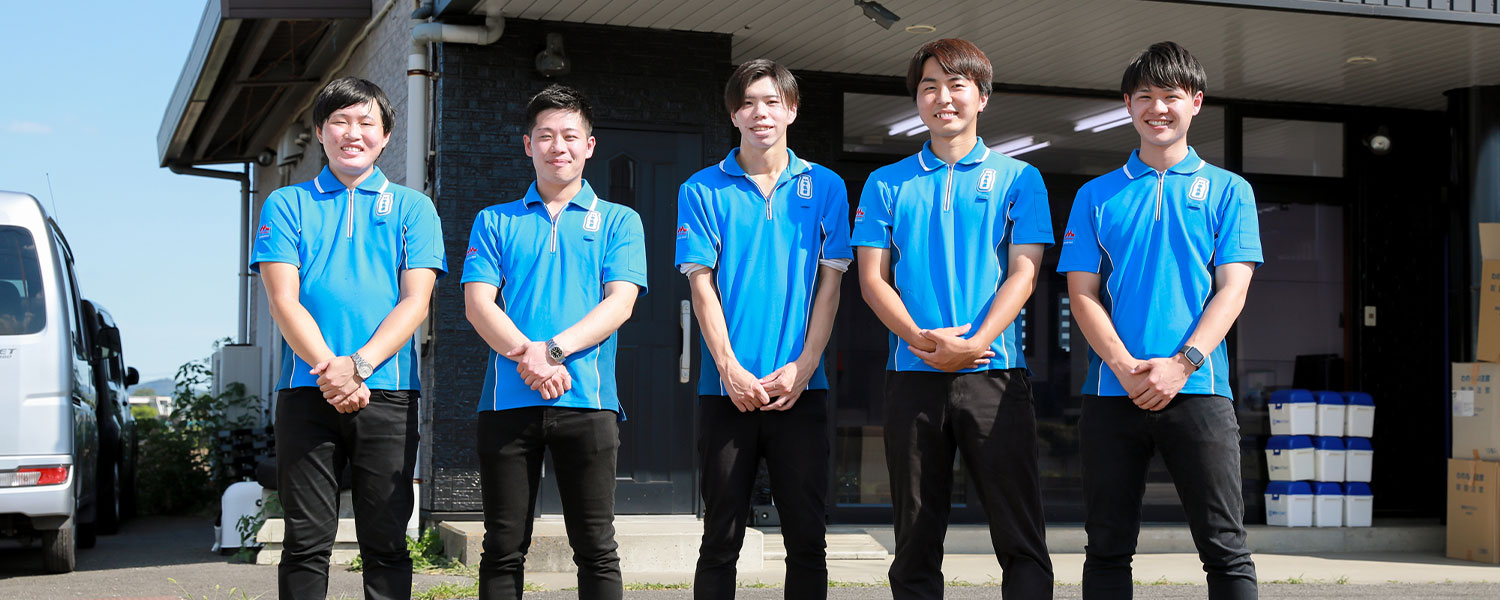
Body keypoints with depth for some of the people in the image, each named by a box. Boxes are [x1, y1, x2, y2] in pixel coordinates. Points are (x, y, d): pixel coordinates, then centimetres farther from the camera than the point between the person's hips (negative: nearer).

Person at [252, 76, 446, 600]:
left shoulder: (412, 207, 13)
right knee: (307, 541, 1)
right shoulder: (287, 205, 12)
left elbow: (415, 301, 1)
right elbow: (283, 299, 1)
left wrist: (358, 364, -14)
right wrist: (330, 370, -15)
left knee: (386, 541, 2)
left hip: (388, 393, 0)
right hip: (307, 393, 0)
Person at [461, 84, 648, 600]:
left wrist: (552, 349, -16)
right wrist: (527, 356, -16)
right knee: (503, 549, 4)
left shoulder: (619, 222, 12)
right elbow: (478, 304, 3)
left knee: (596, 548, 0)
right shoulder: (495, 222, 15)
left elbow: (620, 302, -1)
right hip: (507, 400, 1)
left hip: (588, 402, -1)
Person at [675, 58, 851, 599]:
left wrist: (803, 366, -8)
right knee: (721, 539, 3)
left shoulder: (825, 188, 9)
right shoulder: (703, 190, 6)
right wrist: (730, 369, -11)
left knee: (807, 538, 2)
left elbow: (830, 283, 4)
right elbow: (702, 284, 0)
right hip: (727, 391, -1)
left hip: (801, 389, 1)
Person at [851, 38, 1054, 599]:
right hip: (913, 377, 2)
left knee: (1020, 539, -5)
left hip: (994, 372, -1)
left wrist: (974, 342, -15)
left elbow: (1023, 273, 1)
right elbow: (872, 277, 7)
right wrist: (920, 337, -12)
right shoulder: (887, 183, 14)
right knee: (916, 542, 5)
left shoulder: (1017, 178, 9)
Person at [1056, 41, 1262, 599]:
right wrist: (1123, 364, -11)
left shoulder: (1228, 190, 10)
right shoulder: (1096, 195, 14)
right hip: (1111, 393, 2)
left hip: (1198, 389, -1)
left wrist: (1182, 364, -14)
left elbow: (1232, 289, 1)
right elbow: (1083, 293, 6)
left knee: (1225, 548, -3)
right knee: (1108, 548, 6)